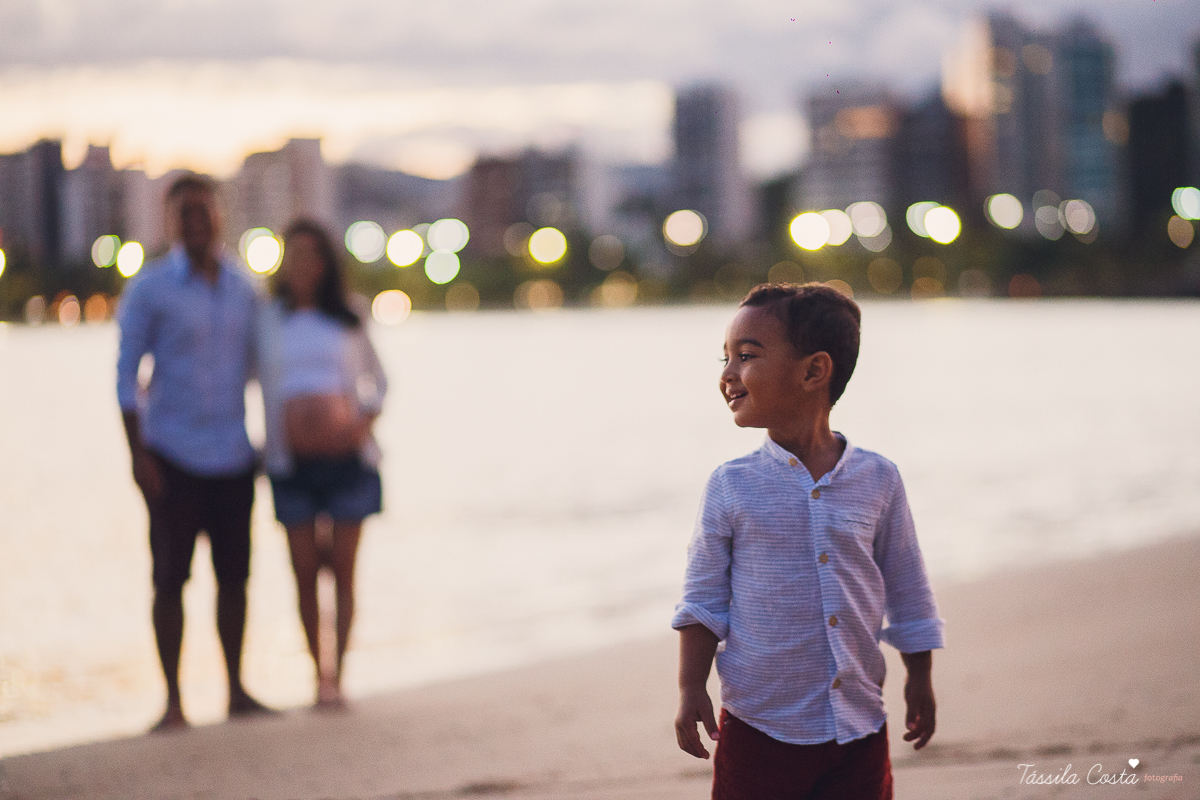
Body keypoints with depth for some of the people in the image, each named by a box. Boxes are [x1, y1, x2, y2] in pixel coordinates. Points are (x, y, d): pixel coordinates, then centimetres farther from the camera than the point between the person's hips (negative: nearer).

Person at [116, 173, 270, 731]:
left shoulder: (242, 289, 8)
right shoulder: (149, 290, -4)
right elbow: (126, 374, -4)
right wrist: (137, 454, -11)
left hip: (233, 456, 4)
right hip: (174, 458, -4)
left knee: (234, 575, 7)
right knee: (170, 579, -2)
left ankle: (237, 691, 18)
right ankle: (172, 702, 5)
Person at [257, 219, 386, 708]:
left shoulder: (347, 321, 7)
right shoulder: (269, 320, 7)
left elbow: (377, 379, 17)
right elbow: (265, 387, 13)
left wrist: (367, 419, 0)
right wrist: (272, 448, 4)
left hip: (347, 459, 0)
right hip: (293, 464, 0)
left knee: (343, 570, 0)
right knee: (304, 571, 1)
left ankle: (337, 674, 3)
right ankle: (318, 671, 11)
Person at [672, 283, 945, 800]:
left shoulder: (877, 480, -1)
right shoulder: (733, 486, -4)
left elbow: (907, 589, 9)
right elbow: (704, 598, 1)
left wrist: (920, 679, 13)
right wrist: (691, 689, -6)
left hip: (859, 726, 1)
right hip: (760, 731, -1)